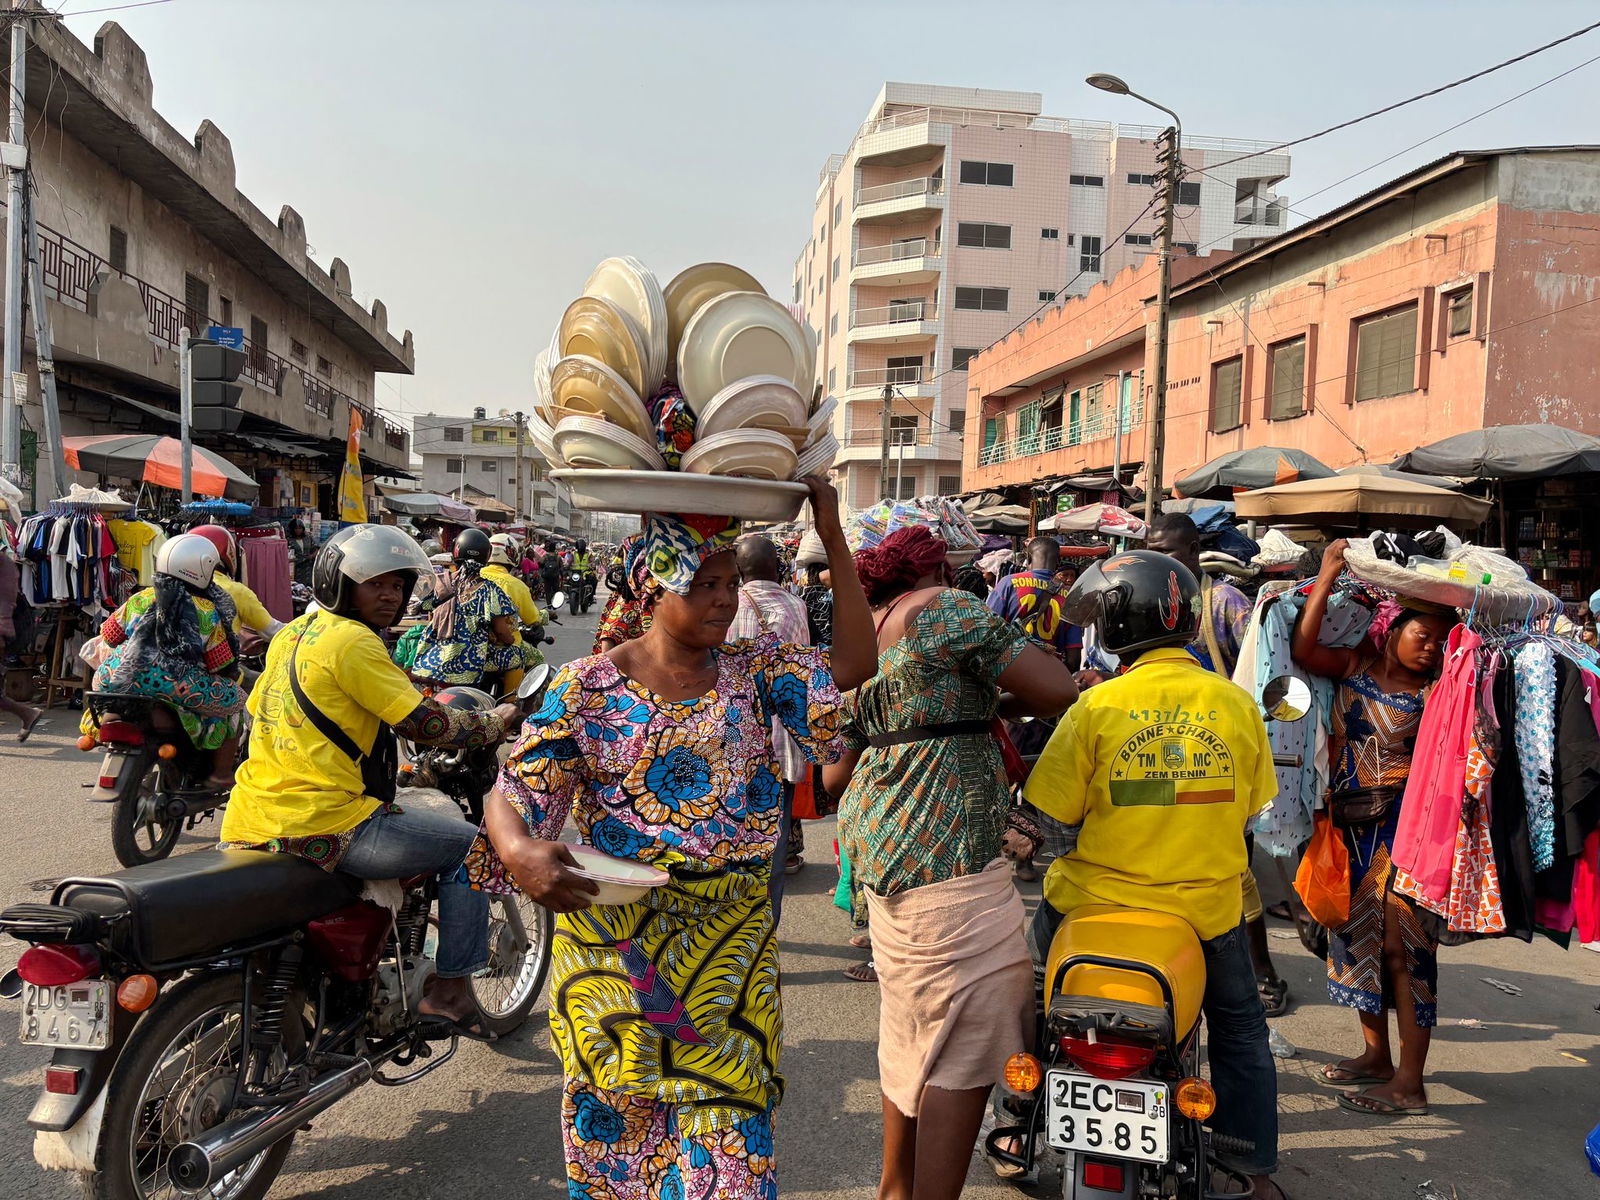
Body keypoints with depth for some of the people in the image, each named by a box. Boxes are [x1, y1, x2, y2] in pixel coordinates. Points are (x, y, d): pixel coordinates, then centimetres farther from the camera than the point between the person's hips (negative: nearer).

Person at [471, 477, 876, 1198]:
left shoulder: (753, 670, 2)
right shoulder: (589, 687, -6)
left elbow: (854, 663, -10)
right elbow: (511, 795, -8)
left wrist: (832, 537, -14)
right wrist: (520, 852, -32)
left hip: (731, 947, 2)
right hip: (615, 943, -2)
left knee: (729, 1129, 6)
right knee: (619, 1123, 14)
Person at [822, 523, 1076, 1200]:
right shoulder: (946, 608, -8)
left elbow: (834, 776, 16)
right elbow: (1060, 691, -16)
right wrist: (996, 704, 3)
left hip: (877, 848, 9)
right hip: (947, 852, -9)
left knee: (909, 1029, 21)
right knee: (966, 1042, -2)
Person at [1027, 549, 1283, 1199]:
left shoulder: (1097, 706, -15)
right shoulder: (1237, 702, -7)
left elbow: (1052, 811, -10)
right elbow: (1251, 807, 5)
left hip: (1098, 901, -1)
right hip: (1207, 905, 2)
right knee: (1239, 1025, 27)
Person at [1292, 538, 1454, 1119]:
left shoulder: (1435, 689, -4)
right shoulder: (1356, 666, 4)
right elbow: (1303, 649, -12)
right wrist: (1327, 577, -13)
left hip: (1403, 829, -4)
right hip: (1350, 826, 4)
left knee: (1403, 947, -3)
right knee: (1358, 936, 14)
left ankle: (1409, 1082, 6)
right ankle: (1376, 1054, 31)